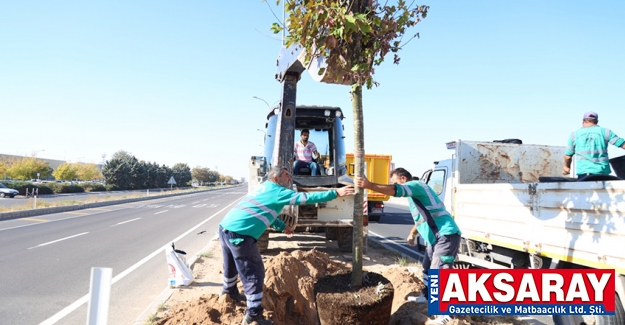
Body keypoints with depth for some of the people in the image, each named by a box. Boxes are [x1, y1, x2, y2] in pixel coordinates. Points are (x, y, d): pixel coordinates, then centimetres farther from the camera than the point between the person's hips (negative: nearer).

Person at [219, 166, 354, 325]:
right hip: (239, 234, -10)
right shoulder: (278, 192, -6)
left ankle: (229, 290, 54)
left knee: (232, 264, 31)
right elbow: (307, 198, -10)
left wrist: (283, 226, 33)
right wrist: (336, 193, -7)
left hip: (225, 227, 10)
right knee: (254, 273, 1)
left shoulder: (263, 189, 21)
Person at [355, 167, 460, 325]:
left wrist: (368, 185, -34)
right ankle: (426, 296, 43)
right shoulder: (413, 195, 20)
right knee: (427, 269, 23)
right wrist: (412, 233, 20)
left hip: (446, 236, -11)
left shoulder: (417, 185, -12)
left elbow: (397, 190, -32)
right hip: (434, 238, 11)